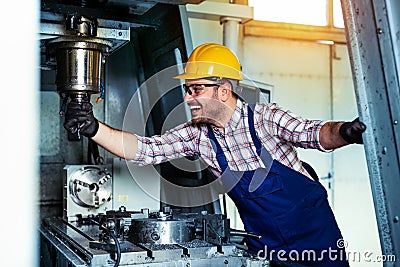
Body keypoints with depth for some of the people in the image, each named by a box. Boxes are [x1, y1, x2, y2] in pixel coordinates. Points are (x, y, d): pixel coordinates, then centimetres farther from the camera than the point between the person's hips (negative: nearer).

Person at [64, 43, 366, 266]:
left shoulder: (264, 117, -19)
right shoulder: (197, 134, -8)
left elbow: (315, 133, -28)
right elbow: (143, 149, -13)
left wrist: (344, 132, -50)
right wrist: (94, 128, -26)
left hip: (314, 231, -3)